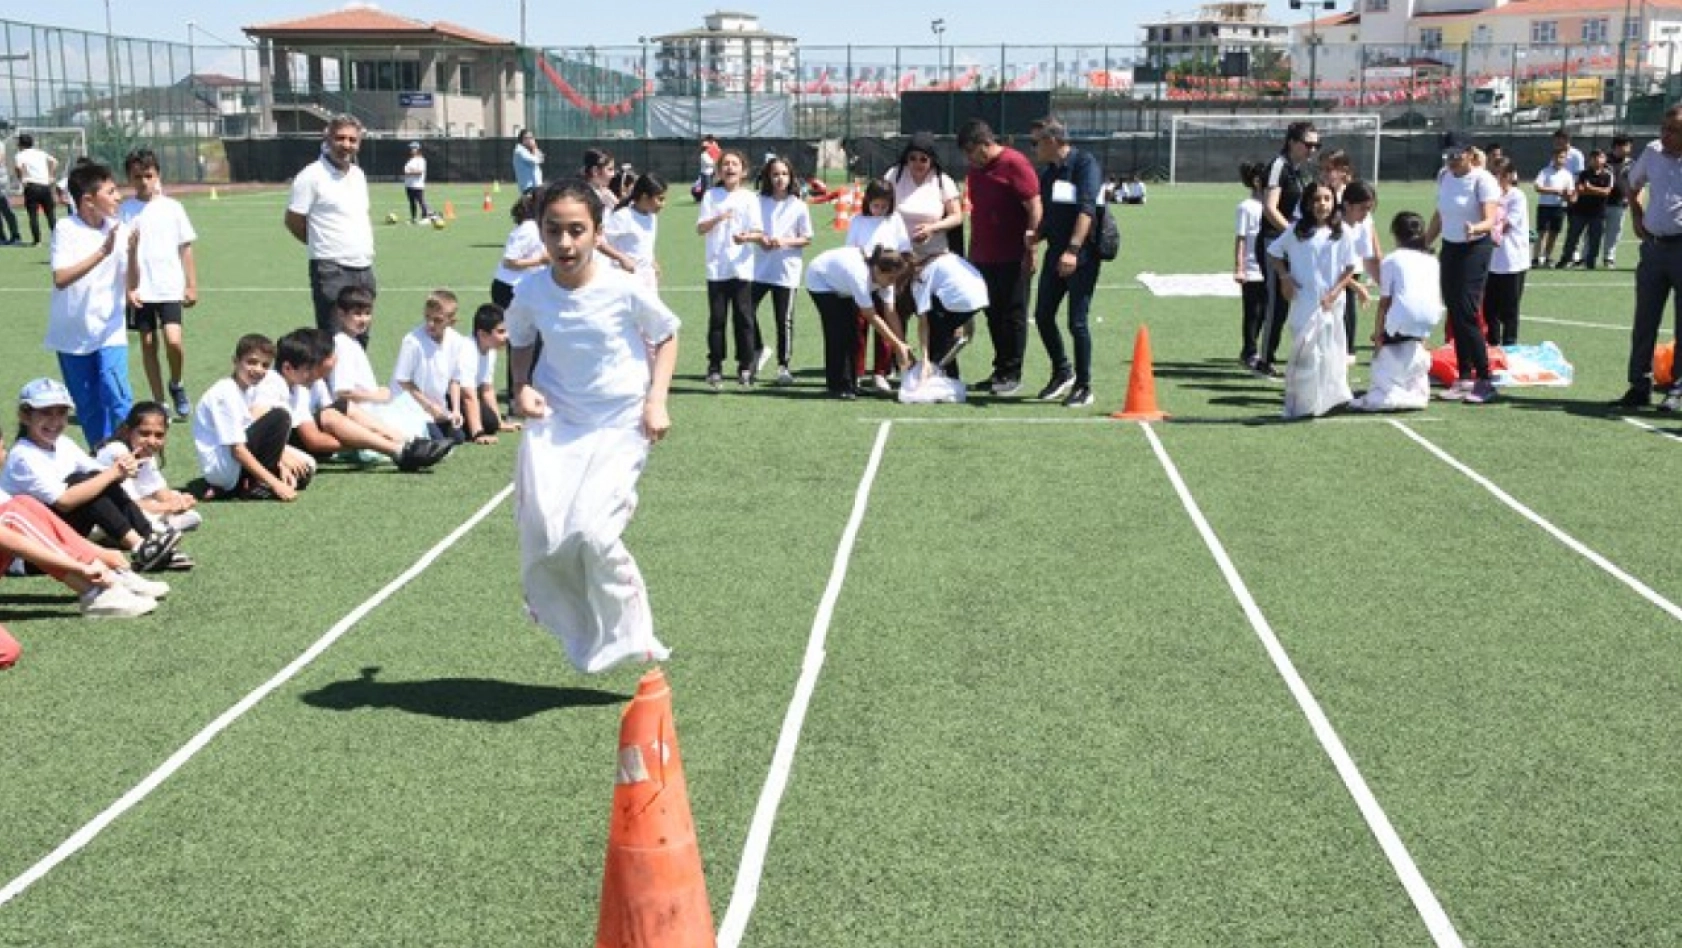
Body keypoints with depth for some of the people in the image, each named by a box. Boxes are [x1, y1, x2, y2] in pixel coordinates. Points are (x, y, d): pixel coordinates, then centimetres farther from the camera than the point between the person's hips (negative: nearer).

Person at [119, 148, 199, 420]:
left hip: (170, 287, -1)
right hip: (140, 291, 1)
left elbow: (185, 248, 7)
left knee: (173, 340, -15)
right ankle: (159, 402, 15)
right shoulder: (125, 211, 2)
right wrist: (127, 288, -7)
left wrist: (191, 285, 4)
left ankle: (176, 384, 14)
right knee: (148, 343, 5)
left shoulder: (172, 207, 3)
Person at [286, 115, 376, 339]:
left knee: (360, 341, 11)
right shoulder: (311, 176, -9)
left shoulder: (358, 175, 14)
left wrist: (363, 250, 15)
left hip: (364, 270, 7)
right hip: (332, 272, -7)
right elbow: (293, 222, -6)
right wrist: (322, 245, 5)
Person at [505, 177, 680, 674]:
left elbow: (666, 335, 4)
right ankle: (582, 635, 21)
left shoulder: (626, 290, -14)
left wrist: (656, 401, -5)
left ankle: (626, 634, 7)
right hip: (554, 422, 3)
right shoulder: (530, 294, -6)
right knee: (542, 539, -9)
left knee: (592, 532, -19)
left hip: (620, 427, -3)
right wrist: (522, 387, -2)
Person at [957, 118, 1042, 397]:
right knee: (993, 315, 11)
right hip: (983, 257, 8)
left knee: (1013, 316, -1)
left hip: (1012, 258, -8)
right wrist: (971, 251, 22)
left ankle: (1012, 374, 4)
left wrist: (1030, 246, -16)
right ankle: (1000, 371, 18)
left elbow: (1034, 206, -13)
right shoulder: (975, 170, 14)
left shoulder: (1014, 163, -10)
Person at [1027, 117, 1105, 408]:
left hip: (1082, 256, -8)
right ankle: (1062, 372, 27)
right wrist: (1033, 238, 3)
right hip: (1056, 253, 8)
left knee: (1077, 322, -5)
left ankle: (1084, 387, 8)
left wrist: (1073, 250, -30)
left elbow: (1087, 209, -21)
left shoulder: (1084, 163, -10)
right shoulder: (1047, 173, 14)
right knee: (1043, 315, 8)